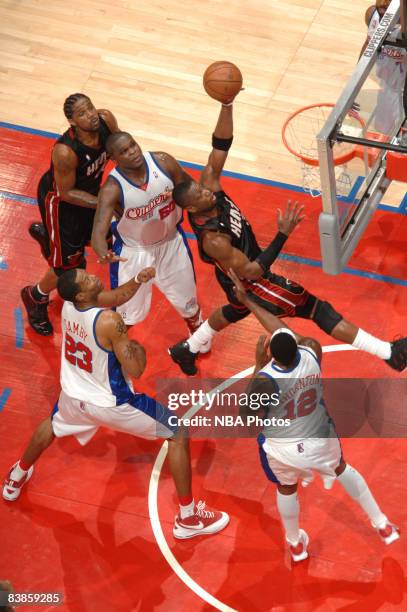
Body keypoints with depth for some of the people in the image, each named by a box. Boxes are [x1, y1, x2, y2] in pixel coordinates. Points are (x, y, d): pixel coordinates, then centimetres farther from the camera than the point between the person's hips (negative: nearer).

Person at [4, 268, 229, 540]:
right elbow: (135, 370, -27)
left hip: (73, 395, 7)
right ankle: (188, 519, 10)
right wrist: (140, 349, -7)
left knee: (52, 424, 40)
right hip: (111, 404, -6)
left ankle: (16, 480, 58)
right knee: (179, 434, 6)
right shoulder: (109, 321, -33)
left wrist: (137, 281, -10)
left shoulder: (69, 303, -11)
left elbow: (117, 296, 7)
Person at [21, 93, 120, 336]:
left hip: (89, 189, 7)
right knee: (70, 267, 3)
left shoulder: (106, 120, -24)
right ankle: (36, 297, 36)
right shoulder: (65, 152, -41)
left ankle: (45, 233, 57)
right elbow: (67, 193, -27)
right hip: (59, 200, -7)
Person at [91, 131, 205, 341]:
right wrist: (104, 254, -61)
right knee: (126, 311, 8)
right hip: (133, 251, -4)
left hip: (171, 243, 4)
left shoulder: (163, 162, -22)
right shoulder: (112, 188, -32)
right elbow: (99, 230, -41)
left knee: (187, 299, 24)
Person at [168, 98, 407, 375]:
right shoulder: (213, 239, -38)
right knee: (317, 309, -4)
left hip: (239, 279, 8)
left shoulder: (209, 185, -20)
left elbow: (221, 145, -21)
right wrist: (283, 234, -41)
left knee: (236, 311, 39)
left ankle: (187, 350, 55)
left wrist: (227, 104, -36)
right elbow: (253, 272, -35)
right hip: (250, 283, -8)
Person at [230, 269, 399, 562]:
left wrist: (258, 365, -14)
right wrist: (247, 300, 3)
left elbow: (247, 414, -13)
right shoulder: (312, 351, -23)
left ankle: (296, 544, 53)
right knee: (343, 469, 33)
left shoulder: (265, 379, -33)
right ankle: (382, 525, 47)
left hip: (283, 450, -3)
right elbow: (283, 330, -5)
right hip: (320, 439, 3)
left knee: (286, 490, 29)